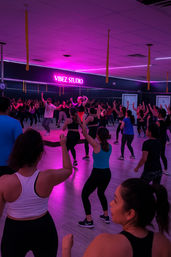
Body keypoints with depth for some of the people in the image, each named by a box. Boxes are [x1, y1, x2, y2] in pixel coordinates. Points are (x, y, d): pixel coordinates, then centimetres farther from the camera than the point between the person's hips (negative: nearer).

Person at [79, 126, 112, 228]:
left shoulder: (97, 145, -16)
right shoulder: (110, 146, 0)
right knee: (101, 193, 31)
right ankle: (106, 216, 36)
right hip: (107, 173, 7)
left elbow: (85, 134, -15)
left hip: (97, 174, -7)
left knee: (84, 195, 9)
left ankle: (89, 221, 10)